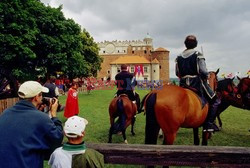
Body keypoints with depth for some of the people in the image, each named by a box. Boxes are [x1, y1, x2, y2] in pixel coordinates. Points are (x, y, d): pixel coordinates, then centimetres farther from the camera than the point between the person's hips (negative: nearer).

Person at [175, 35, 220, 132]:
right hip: (197, 83, -5)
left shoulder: (179, 57, 6)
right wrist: (206, 77, 4)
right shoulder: (198, 55, -9)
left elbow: (177, 73, 8)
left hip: (183, 85, 5)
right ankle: (209, 123, 1)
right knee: (215, 101, 7)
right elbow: (203, 72, -16)